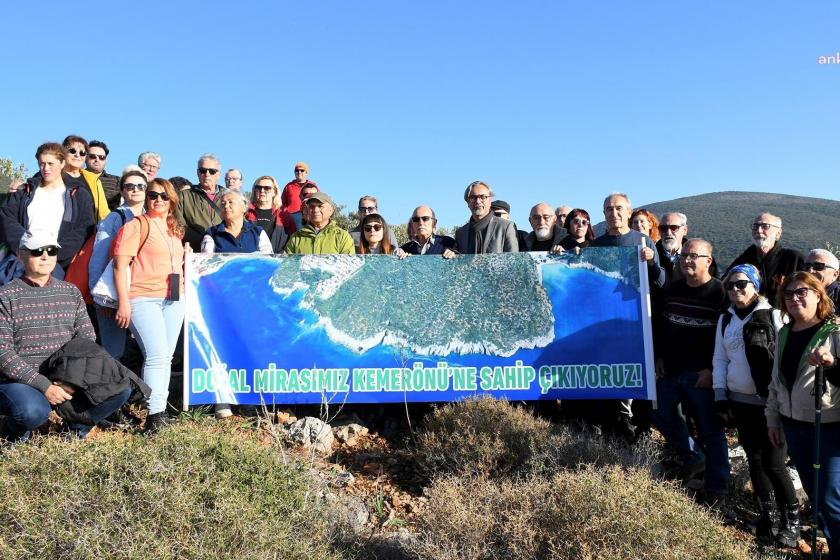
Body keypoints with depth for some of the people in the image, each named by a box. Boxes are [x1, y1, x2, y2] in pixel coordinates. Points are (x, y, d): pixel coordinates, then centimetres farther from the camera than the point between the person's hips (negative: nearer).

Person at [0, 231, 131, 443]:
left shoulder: (71, 292, 10)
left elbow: (88, 341, 6)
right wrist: (44, 385, -19)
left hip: (65, 380, 4)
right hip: (19, 381, -4)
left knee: (120, 388, -17)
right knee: (33, 411, -36)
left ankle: (77, 427, 7)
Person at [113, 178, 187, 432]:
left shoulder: (175, 228, 18)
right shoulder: (137, 225, -3)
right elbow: (120, 264, -9)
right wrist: (123, 302, -14)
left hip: (174, 299, 7)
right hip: (143, 299, -7)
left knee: (166, 357, 9)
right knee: (156, 355, -15)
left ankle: (161, 409, 17)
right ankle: (154, 414, -11)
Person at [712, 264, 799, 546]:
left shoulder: (774, 315, -6)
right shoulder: (725, 319, 9)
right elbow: (720, 359, 13)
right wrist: (720, 395, 6)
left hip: (772, 403, -5)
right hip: (740, 401, 5)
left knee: (773, 464, -5)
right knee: (754, 460, 13)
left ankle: (791, 519, 15)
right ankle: (766, 513, 28)